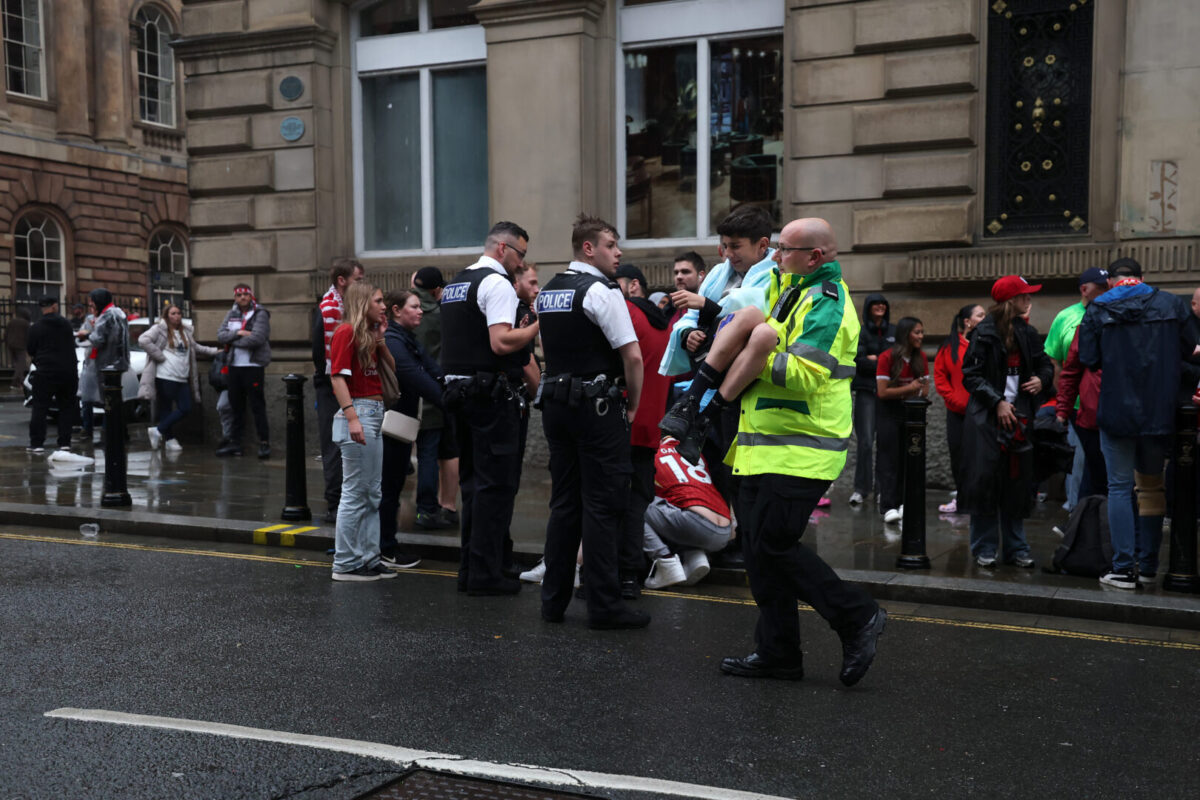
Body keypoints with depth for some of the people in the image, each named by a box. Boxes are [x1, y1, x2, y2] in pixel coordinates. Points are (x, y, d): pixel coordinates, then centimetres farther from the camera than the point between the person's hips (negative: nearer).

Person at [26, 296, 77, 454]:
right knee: (66, 408, 10)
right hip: (68, 371, 3)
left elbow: (30, 351, 1)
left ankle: (36, 443, -3)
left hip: (46, 372, -3)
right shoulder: (66, 324, 4)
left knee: (39, 408, 1)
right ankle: (64, 442, 7)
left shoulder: (36, 327, -6)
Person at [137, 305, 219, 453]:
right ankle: (170, 439, 7)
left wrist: (215, 351, 29)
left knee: (185, 409, 1)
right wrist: (160, 356, -14)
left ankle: (157, 431, 8)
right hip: (165, 377, -7)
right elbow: (143, 340, -17)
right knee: (166, 409, -1)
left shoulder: (186, 331, 18)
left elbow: (196, 347, 32)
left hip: (182, 378, 7)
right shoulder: (160, 329, -3)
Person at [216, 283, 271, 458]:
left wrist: (233, 340, -8)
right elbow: (220, 335, 4)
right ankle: (235, 443, 18)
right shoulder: (231, 314, 13)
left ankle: (264, 443, -2)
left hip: (253, 366, -6)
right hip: (234, 365, 6)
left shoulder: (260, 314, -4)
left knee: (257, 405, -6)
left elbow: (257, 339, -18)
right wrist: (238, 333, -13)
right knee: (236, 405, 11)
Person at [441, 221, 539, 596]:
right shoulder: (497, 283, -11)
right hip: (491, 394, -9)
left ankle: (469, 567, 20)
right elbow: (501, 343, -21)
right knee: (495, 484, -4)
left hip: (459, 390, 9)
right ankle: (485, 573, -2)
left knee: (473, 480, 15)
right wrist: (538, 325, -10)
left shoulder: (454, 284, 18)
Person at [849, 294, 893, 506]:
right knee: (865, 440, -9)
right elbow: (858, 360, -8)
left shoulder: (894, 331, 14)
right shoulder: (860, 332, 3)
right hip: (866, 391, -3)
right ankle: (861, 488, -5)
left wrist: (875, 359, -4)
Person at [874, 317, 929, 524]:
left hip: (910, 412, 5)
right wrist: (909, 389, -16)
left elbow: (924, 391, 5)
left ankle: (902, 503, 9)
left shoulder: (920, 358, 3)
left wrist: (901, 393, -12)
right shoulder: (887, 357, -12)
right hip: (888, 413, -5)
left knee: (907, 458, 3)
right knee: (889, 458, -8)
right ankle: (889, 507, -12)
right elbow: (882, 392, -15)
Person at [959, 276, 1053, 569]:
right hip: (987, 418, -5)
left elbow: (1044, 363, 21)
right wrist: (997, 402, -14)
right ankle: (984, 548, 8)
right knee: (986, 480, -3)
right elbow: (971, 375, -8)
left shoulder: (1027, 333, 10)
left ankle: (1016, 548, 17)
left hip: (1019, 417, 5)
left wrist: (1042, 379, -1)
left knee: (1018, 482, 7)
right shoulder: (986, 332, -6)